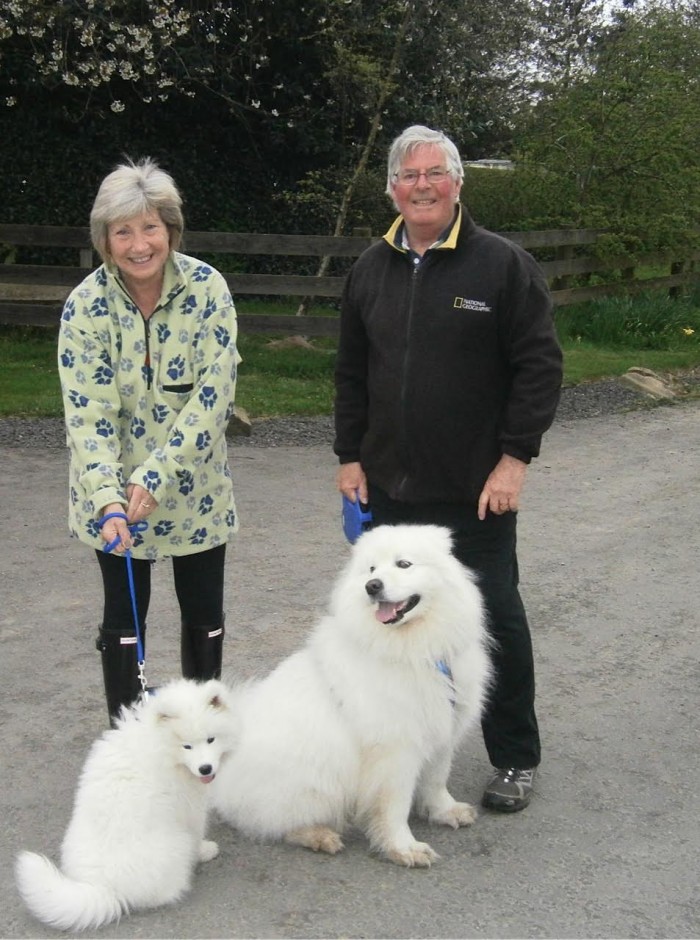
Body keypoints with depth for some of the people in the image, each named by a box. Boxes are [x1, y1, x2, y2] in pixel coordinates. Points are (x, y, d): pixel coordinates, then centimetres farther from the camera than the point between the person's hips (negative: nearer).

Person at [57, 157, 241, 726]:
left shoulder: (207, 288, -14)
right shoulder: (86, 305, -14)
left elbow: (214, 392, -17)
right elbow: (87, 412, -17)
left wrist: (156, 476, -23)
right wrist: (109, 499, -30)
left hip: (194, 487, 1)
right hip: (115, 493, -1)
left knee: (204, 612, 12)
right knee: (125, 614, 10)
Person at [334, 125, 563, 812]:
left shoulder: (503, 264, -6)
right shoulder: (370, 270, 9)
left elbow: (540, 364, -8)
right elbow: (351, 373, 13)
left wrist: (515, 457, -13)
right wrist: (349, 456, 8)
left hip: (477, 489, -4)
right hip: (391, 485, 5)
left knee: (496, 617, 5)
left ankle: (516, 759, 20)